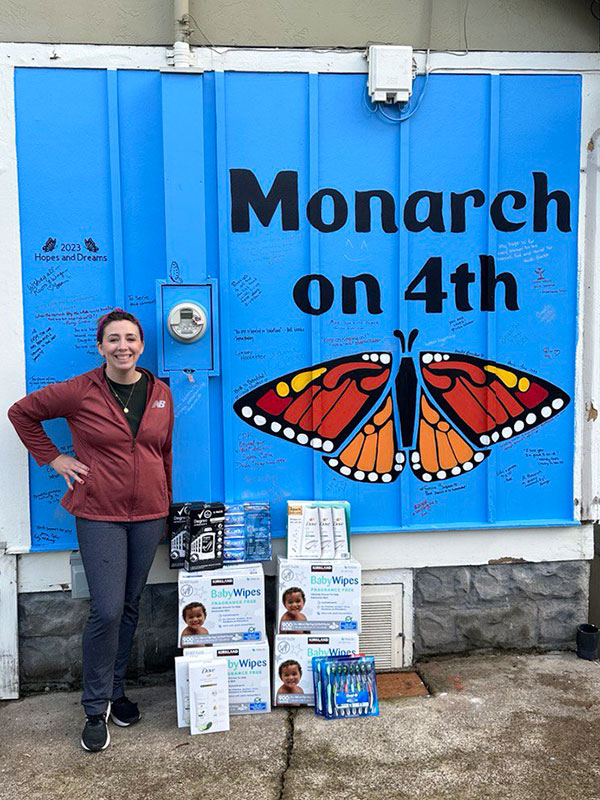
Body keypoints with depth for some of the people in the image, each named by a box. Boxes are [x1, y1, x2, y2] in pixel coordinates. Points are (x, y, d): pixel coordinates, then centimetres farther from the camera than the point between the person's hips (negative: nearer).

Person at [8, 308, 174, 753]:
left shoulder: (160, 394, 5)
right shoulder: (80, 392, -7)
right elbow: (21, 412, 5)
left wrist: (166, 508, 15)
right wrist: (52, 458, 0)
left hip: (148, 514, 4)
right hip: (99, 515, -4)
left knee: (130, 607, 13)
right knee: (107, 611, -7)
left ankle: (116, 691, 32)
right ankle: (97, 710, 13)